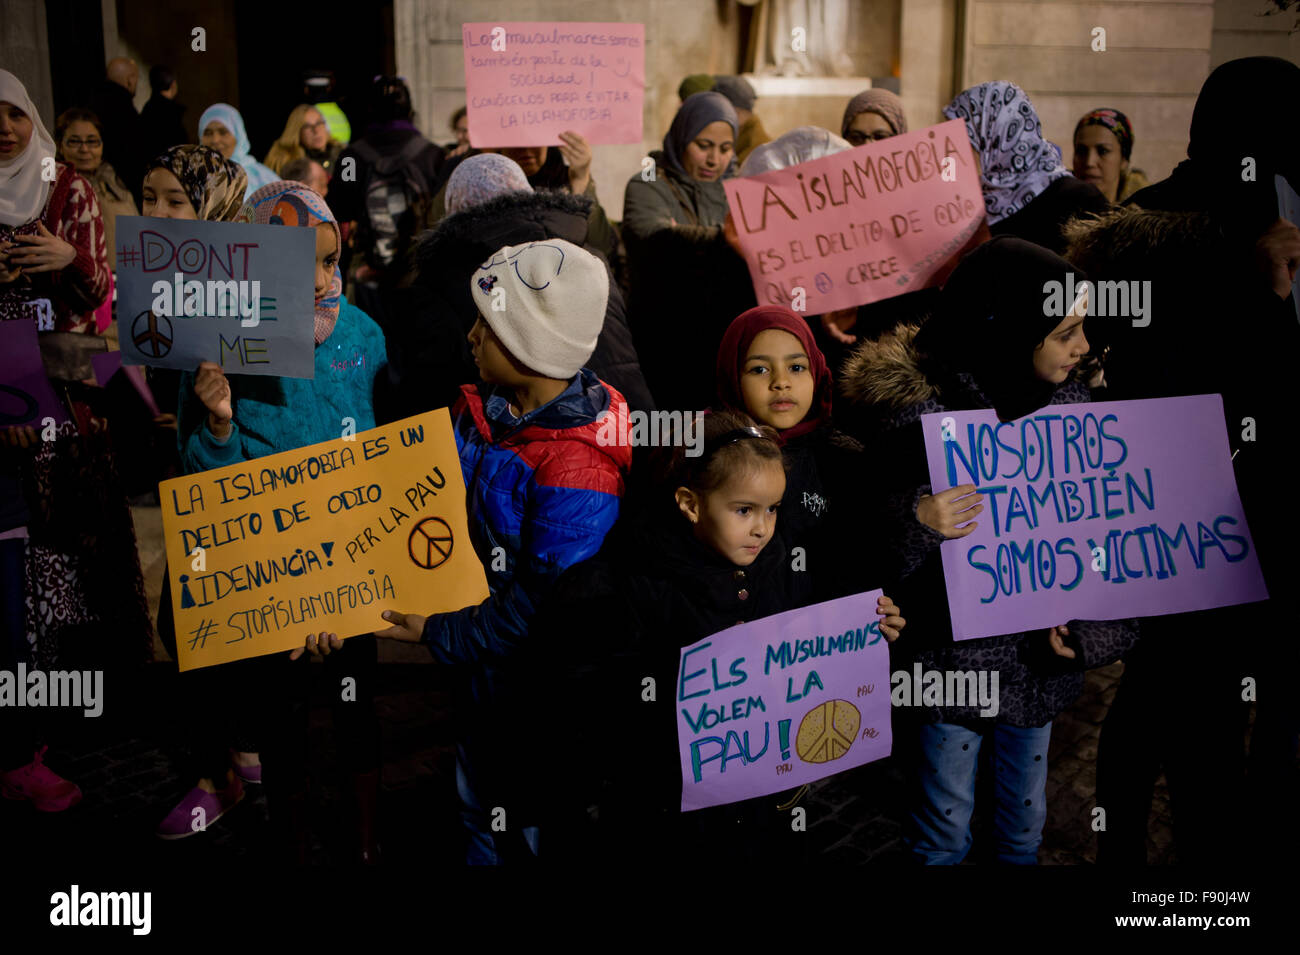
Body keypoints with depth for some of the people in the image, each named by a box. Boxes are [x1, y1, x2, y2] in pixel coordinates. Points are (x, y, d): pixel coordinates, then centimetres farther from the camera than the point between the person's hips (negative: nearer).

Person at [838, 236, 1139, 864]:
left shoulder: (1068, 398, -3)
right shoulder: (922, 411, -20)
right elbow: (884, 548, -15)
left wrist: (1083, 621, -7)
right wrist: (917, 523, -37)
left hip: (1041, 654, 5)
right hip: (955, 657, -5)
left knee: (1026, 813, 23)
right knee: (946, 826, 13)